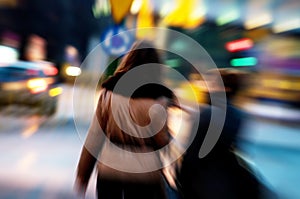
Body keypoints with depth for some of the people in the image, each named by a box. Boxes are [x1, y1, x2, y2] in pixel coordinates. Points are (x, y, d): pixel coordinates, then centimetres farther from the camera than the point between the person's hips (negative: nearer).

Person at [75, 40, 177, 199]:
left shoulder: (108, 92, -6)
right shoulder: (156, 99, -14)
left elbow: (94, 137, -2)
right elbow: (163, 142, -6)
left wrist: (82, 175, 9)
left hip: (108, 169, 3)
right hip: (144, 172, -2)